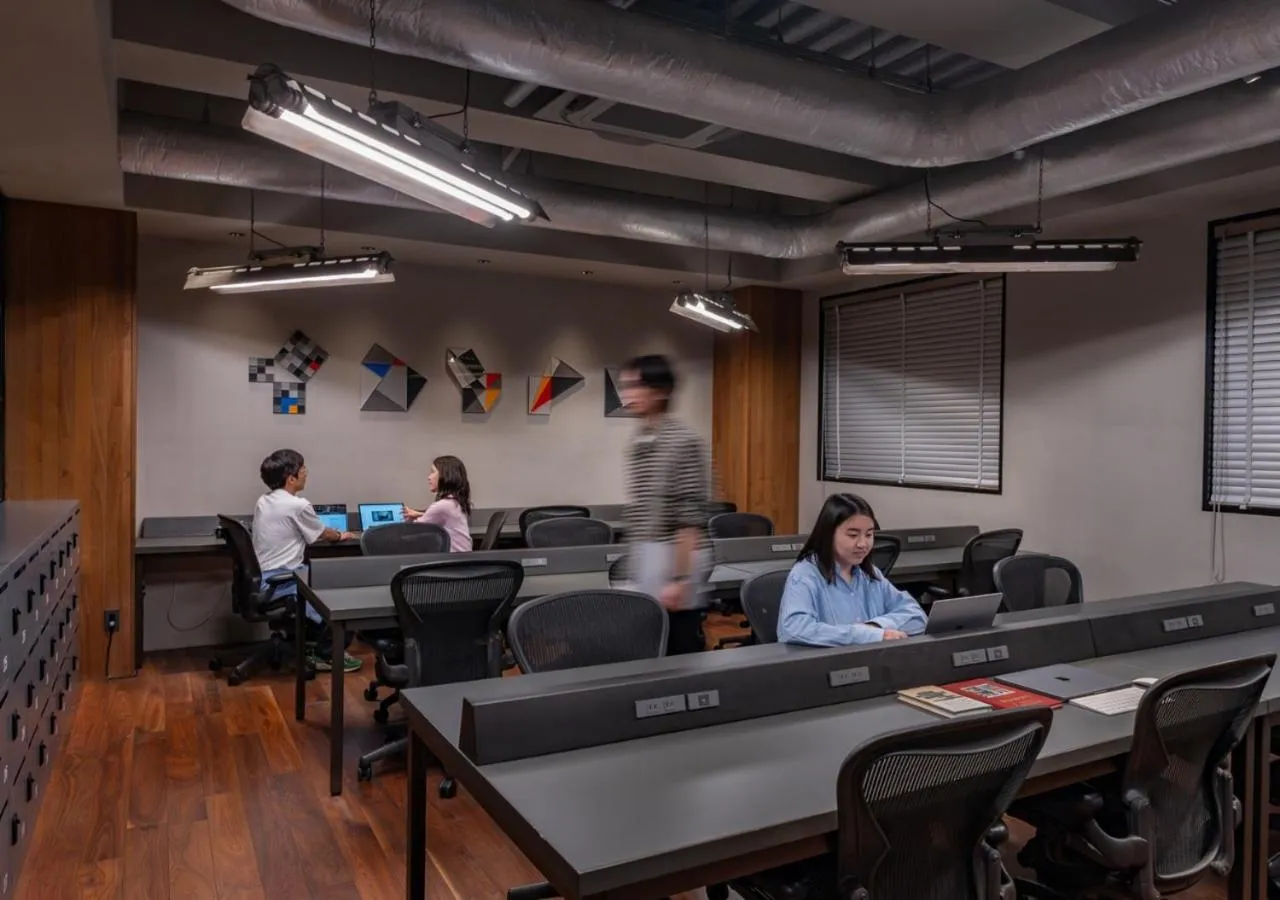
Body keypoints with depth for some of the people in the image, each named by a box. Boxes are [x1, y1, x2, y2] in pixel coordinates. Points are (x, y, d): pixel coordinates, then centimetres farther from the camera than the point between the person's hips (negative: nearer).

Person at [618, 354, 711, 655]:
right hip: (642, 560, 8)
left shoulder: (683, 442, -14)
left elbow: (691, 519, -17)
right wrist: (633, 571, 18)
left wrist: (678, 579, -19)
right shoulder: (638, 442, 11)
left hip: (675, 557, -8)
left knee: (681, 655, 3)